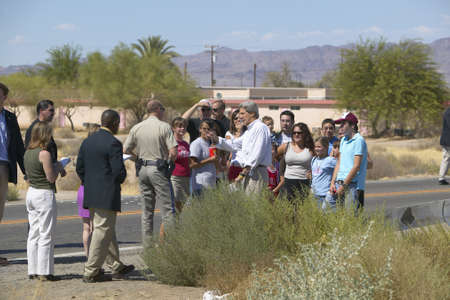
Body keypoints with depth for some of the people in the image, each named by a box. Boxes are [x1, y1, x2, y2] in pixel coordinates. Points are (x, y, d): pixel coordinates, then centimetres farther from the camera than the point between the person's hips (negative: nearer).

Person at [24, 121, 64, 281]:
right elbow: (51, 178, -16)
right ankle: (44, 272, 0)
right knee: (46, 235, -2)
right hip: (45, 194, -8)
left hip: (31, 192, 8)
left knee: (34, 233, 12)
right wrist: (58, 166, 3)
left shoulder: (28, 152, 8)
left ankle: (33, 270, 14)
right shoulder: (44, 154, -16)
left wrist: (54, 166, 15)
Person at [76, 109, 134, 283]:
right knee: (103, 231, -3)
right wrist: (120, 180, 4)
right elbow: (119, 171, -17)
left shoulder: (87, 141, 10)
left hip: (91, 195, 8)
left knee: (107, 230, 18)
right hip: (107, 195, -8)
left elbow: (79, 167, 10)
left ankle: (116, 266, 28)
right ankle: (91, 272, -2)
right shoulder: (113, 143, -14)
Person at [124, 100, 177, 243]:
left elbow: (126, 150, 10)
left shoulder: (136, 128, 6)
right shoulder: (164, 127, -9)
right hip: (159, 169, -6)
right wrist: (168, 162, 5)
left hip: (143, 169, 6)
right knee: (168, 210, -2)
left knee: (147, 211, 12)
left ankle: (147, 246, 13)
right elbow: (173, 152, -15)